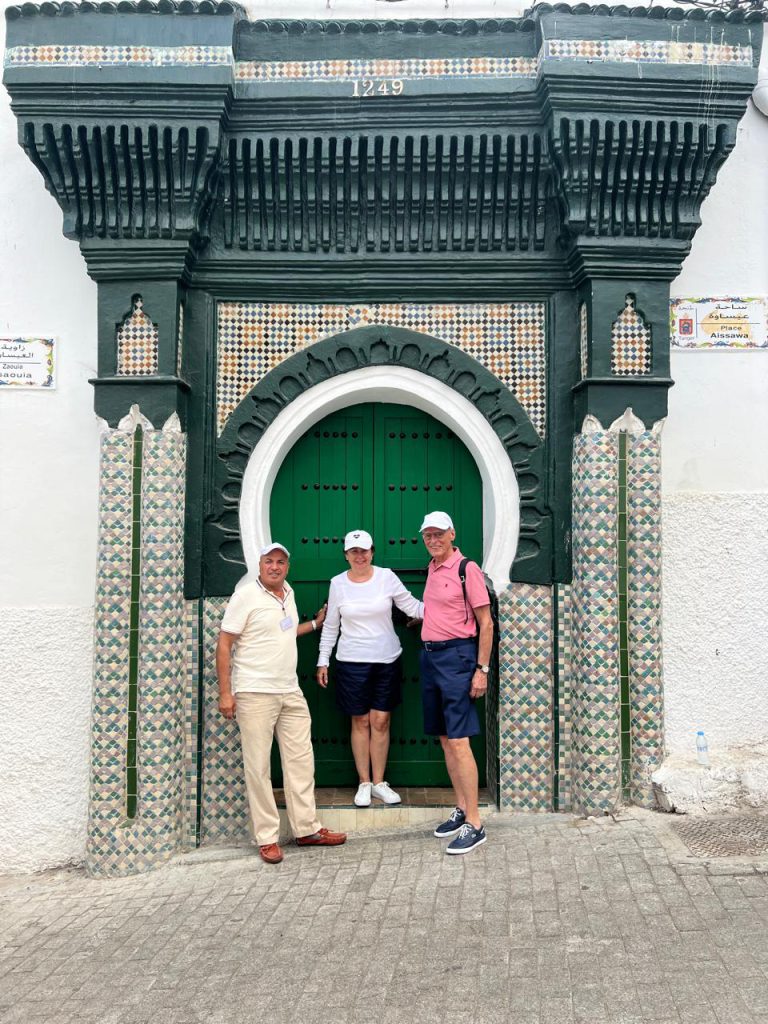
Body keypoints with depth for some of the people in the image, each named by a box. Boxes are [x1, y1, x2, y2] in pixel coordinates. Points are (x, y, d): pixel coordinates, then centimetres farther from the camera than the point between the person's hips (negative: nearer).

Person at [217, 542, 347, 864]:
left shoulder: (287, 592, 12)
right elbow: (224, 645, -10)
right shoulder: (245, 596, -9)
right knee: (258, 767, 0)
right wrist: (225, 693, -14)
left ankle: (307, 829, 19)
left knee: (301, 761, 9)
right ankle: (267, 838, 9)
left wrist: (315, 623, 29)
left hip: (291, 693, 7)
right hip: (255, 694, -7)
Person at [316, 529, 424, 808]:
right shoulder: (338, 583, 0)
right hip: (352, 662, 0)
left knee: (381, 721, 5)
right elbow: (330, 626, 8)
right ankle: (364, 783, 17)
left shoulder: (386, 577, -3)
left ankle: (379, 783, 17)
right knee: (361, 722, 7)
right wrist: (322, 661, 8)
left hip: (387, 659, 0)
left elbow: (413, 607, -4)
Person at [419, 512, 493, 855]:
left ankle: (474, 824, -5)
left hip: (456, 655, -8)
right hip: (429, 655, 8)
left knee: (458, 741, -10)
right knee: (445, 740, 12)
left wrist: (482, 669, -14)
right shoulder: (432, 569, 13)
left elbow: (486, 623, -11)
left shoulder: (467, 569, -10)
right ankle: (461, 809, 23)